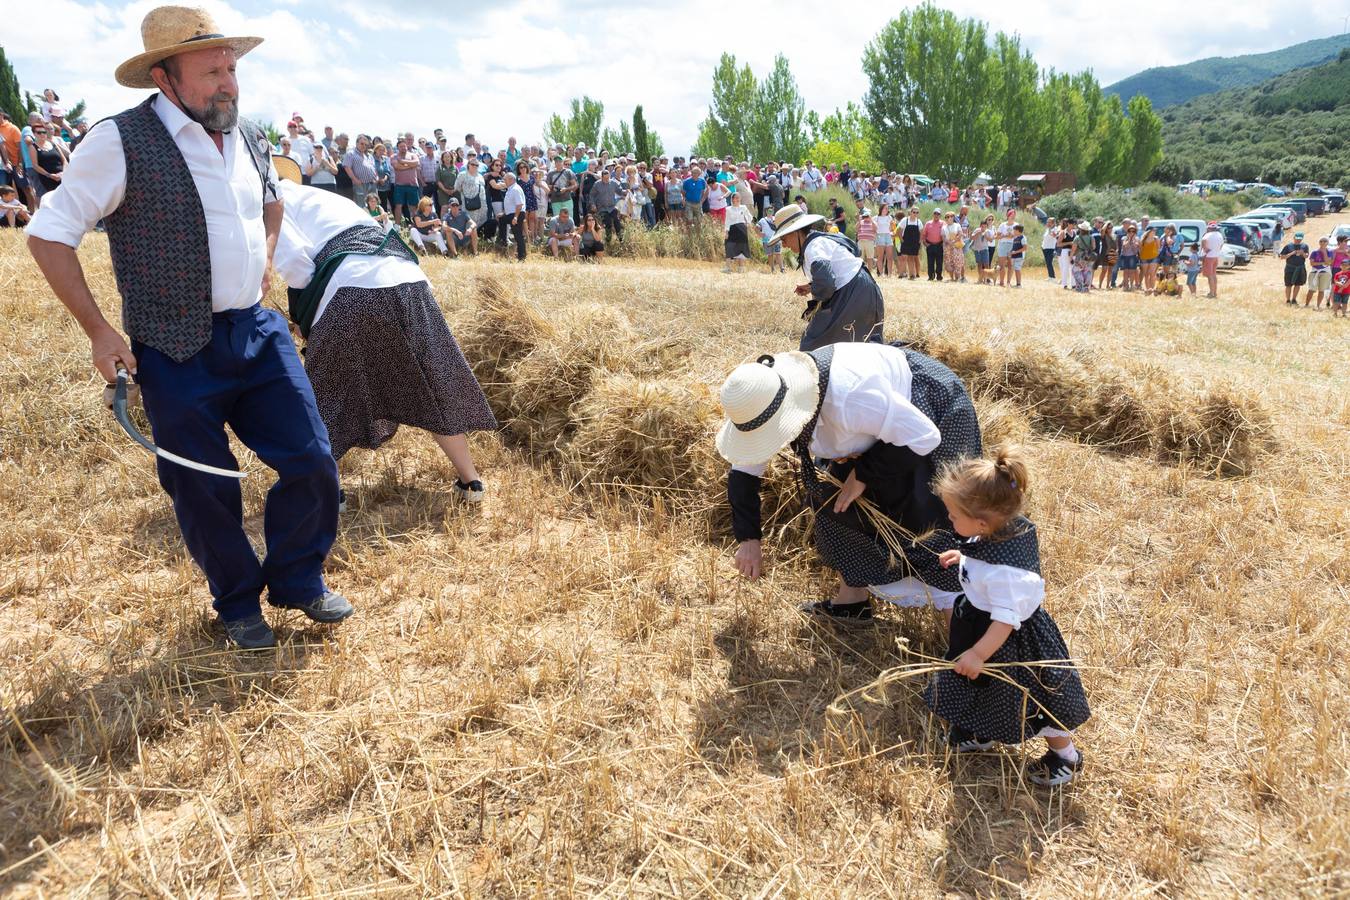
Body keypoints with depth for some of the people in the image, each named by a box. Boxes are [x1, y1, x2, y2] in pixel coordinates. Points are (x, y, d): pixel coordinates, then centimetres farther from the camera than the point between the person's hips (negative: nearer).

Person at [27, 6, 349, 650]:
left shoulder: (249, 137, 8)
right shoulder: (121, 141, -11)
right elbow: (48, 234, -7)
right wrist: (99, 331, -9)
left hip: (259, 331, 5)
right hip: (179, 352, -5)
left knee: (312, 464, 3)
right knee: (205, 491, 6)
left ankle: (296, 581, 26)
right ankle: (238, 605, 30)